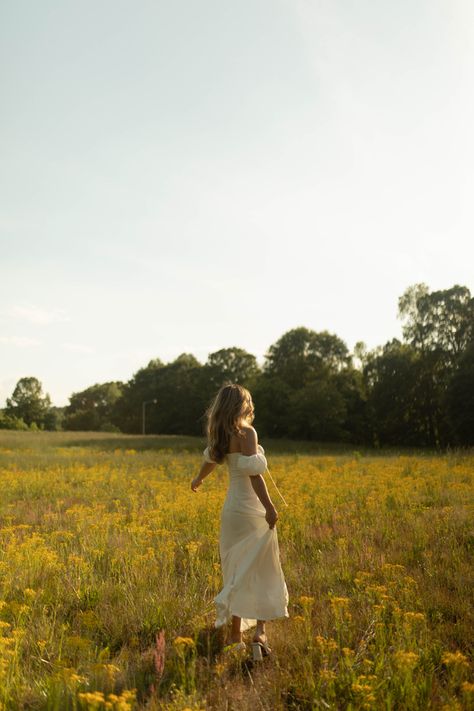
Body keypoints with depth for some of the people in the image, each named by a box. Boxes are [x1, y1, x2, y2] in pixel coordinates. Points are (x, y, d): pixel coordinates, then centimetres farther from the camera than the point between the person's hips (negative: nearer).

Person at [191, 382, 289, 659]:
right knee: (263, 573, 4)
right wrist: (270, 507, -30)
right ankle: (260, 632, -4)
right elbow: (253, 472, -25)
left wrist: (198, 480, 48)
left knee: (238, 573, 14)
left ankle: (236, 636, 19)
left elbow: (211, 459, 28)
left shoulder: (222, 436, 9)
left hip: (231, 509, 7)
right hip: (253, 510, -7)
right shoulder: (247, 432, -13)